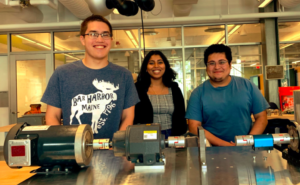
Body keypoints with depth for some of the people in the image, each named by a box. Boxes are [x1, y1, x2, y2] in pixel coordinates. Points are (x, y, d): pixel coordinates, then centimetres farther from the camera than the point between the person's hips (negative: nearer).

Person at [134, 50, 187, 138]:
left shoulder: (174, 89, 13)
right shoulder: (137, 89, 4)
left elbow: (181, 119, 14)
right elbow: (132, 117, 4)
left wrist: (179, 138, 2)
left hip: (172, 136, 2)